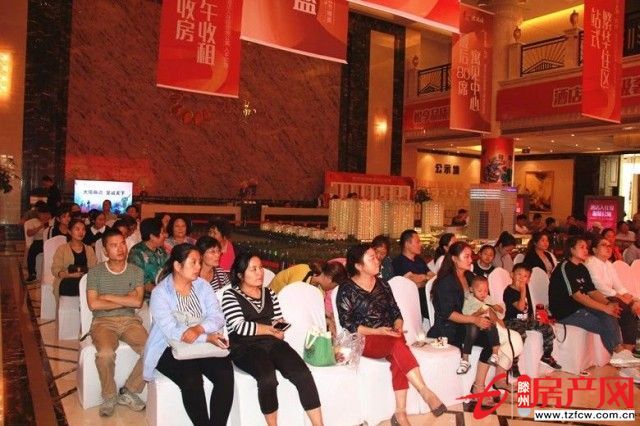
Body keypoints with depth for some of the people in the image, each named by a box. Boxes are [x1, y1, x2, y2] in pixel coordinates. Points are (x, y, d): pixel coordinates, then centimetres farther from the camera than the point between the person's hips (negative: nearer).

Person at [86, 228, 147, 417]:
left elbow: (137, 302, -7)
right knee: (105, 353, -33)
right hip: (103, 322, -2)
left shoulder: (136, 271, 6)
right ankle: (109, 397, -4)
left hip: (130, 321, 2)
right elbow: (93, 304, -9)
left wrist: (107, 296, -8)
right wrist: (126, 300, -7)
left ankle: (129, 392, -1)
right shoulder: (95, 272, 2)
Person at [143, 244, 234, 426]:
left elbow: (218, 317, -4)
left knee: (225, 374, -23)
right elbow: (172, 332, -19)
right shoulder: (160, 293, -8)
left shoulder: (202, 285, 6)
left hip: (204, 345, 4)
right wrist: (207, 337, -28)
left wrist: (199, 329, -26)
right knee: (192, 381, -31)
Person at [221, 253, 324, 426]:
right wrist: (270, 329, -2)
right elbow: (240, 327, -9)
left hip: (272, 343, 5)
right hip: (245, 348, -4)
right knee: (268, 377, -34)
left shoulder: (269, 293, 19)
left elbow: (280, 321, 17)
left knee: (303, 374, -21)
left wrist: (278, 326, -8)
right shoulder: (230, 296, 3)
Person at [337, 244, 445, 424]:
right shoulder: (346, 290, -3)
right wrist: (378, 331, -17)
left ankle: (400, 412, -30)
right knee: (398, 344, -34)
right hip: (365, 341, -4)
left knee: (397, 357, -31)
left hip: (390, 337, 4)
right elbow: (348, 325, -9)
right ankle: (425, 392, -34)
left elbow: (396, 312, 15)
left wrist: (397, 327, -8)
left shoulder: (382, 284, 13)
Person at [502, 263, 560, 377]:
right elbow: (520, 307, -25)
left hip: (527, 319, 8)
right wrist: (523, 291, -26)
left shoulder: (525, 287, 9)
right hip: (513, 321, -8)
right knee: (521, 335, -36)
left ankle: (546, 355, 21)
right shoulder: (509, 291, -17)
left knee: (548, 328, 1)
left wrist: (534, 318, 13)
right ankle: (514, 364, -27)